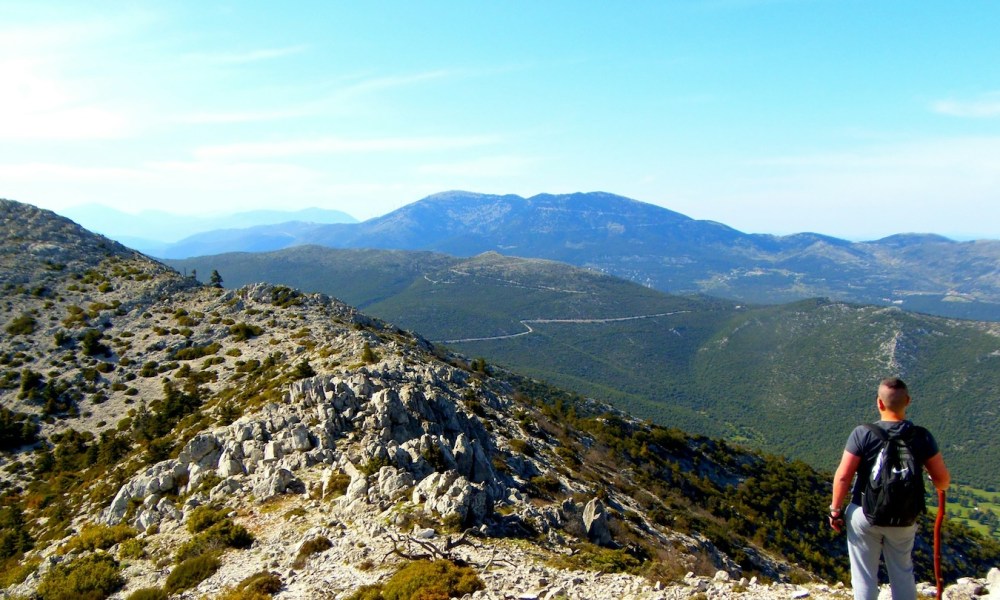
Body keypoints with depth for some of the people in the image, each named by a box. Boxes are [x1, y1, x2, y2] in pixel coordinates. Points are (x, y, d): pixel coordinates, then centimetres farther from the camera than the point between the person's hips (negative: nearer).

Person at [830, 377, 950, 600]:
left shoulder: (863, 434, -18)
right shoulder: (922, 437, -11)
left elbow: (843, 477, -16)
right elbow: (943, 481, -5)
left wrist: (835, 510, -2)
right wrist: (928, 471, 18)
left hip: (863, 515, -2)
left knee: (864, 576, 12)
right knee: (903, 575, 22)